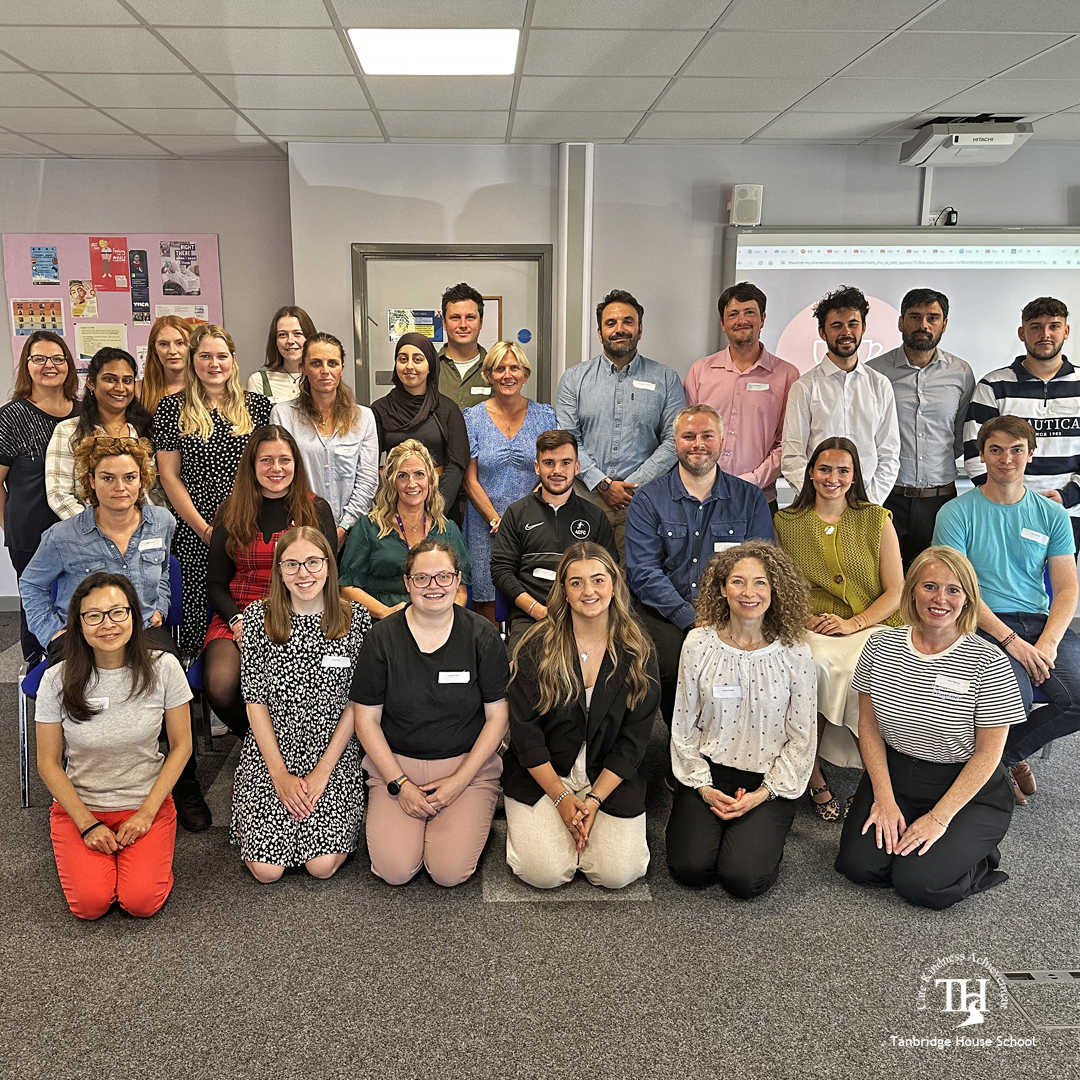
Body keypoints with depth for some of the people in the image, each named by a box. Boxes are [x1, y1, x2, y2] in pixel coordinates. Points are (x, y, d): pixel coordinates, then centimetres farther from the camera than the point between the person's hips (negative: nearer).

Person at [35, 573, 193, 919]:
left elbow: (181, 745, -4)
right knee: (90, 903, -17)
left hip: (147, 802, 0)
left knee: (141, 902, -17)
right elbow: (48, 763, -2)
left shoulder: (163, 668, -13)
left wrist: (147, 813, -10)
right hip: (79, 804, 1)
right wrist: (87, 824, -10)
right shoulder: (57, 680, -12)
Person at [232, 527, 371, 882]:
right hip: (269, 754, 0)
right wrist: (280, 775, -8)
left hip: (334, 755, 0)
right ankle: (246, 800, 21)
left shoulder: (355, 619, -5)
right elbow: (255, 700, -4)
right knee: (267, 870, -9)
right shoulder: (258, 616, -5)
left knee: (323, 865, -13)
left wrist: (323, 770, -9)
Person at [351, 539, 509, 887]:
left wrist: (458, 780, -10)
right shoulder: (382, 637, -5)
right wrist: (400, 784, -9)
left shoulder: (482, 636, -5)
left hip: (467, 764, 0)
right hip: (394, 763, 1)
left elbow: (497, 717, -3)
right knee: (394, 870, -16)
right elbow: (367, 719, -1)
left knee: (450, 872, -17)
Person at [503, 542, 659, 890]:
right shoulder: (538, 646, -8)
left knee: (616, 874, -14)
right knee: (546, 872, -17)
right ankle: (528, 824, 16)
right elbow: (525, 730, -8)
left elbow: (635, 737, -2)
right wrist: (561, 797, -11)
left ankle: (588, 820, 16)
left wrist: (595, 798, -11)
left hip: (610, 778, 2)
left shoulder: (638, 652, -3)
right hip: (541, 776, -1)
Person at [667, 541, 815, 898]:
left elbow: (802, 739, -2)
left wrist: (763, 794, -9)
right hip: (706, 776, 1)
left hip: (767, 782, -1)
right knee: (689, 867, -15)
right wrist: (702, 786, -7)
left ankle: (764, 830, 14)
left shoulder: (794, 653, -7)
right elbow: (683, 727, 1)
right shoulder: (699, 644, -4)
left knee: (743, 878, -17)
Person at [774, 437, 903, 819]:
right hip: (810, 630, 1)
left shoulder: (877, 520, 9)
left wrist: (853, 623, -11)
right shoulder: (786, 522, 11)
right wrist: (804, 618, -8)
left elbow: (896, 592, 4)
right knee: (814, 666, -34)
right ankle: (813, 777, -21)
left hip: (871, 627, 0)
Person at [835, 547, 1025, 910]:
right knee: (857, 865, -14)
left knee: (918, 883, -17)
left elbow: (987, 753, -11)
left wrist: (939, 818, -15)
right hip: (893, 774, 3)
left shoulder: (988, 664, -15)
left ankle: (977, 859, 12)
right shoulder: (881, 646, -6)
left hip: (968, 791, -3)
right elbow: (869, 725, 1)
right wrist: (884, 798, -7)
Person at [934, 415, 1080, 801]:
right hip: (984, 625, -4)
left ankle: (1008, 752, 9)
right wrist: (1012, 640, -17)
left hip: (1041, 623, 4)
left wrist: (1048, 643, -12)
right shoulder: (957, 513, 0)